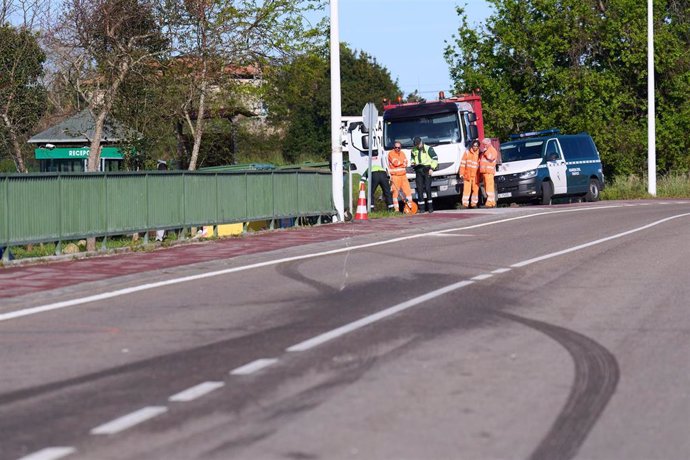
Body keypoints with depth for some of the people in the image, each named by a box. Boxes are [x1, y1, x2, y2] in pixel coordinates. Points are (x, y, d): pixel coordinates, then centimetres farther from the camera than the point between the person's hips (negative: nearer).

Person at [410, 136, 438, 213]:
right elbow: (412, 159, 28)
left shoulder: (428, 149, -2)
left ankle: (430, 207, -3)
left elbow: (435, 159, 0)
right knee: (419, 189, -1)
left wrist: (432, 168, -9)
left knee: (427, 188, -9)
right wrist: (413, 164, 5)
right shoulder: (413, 151, 13)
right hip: (418, 171, 4)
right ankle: (421, 208, 1)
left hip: (427, 170, -4)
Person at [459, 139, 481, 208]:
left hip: (475, 176, 2)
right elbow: (463, 163, 3)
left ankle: (474, 203, 10)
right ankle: (465, 204, -7)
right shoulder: (467, 153, 5)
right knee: (466, 189, -7)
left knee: (475, 189, 2)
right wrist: (461, 173, -3)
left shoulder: (479, 154, 9)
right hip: (467, 175, -2)